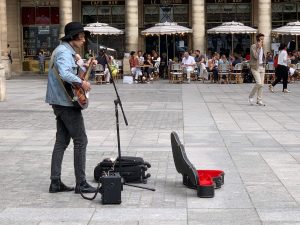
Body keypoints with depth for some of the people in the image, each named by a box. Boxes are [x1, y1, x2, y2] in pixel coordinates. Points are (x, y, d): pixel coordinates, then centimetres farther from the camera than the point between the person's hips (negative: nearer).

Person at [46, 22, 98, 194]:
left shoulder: (67, 51, 16)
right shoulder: (64, 52, -17)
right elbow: (65, 74, -35)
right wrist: (82, 82, -26)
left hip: (60, 103, 10)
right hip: (68, 102, -10)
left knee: (62, 141, 11)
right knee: (81, 141, -4)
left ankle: (56, 182, 13)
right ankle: (81, 184, -1)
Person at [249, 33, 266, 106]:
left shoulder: (262, 47, 14)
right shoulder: (253, 46, -8)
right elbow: (255, 56, -20)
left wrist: (264, 63, 15)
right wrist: (258, 47, -19)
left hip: (262, 66, 7)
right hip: (255, 67, -7)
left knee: (261, 84, 3)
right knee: (259, 83, -17)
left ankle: (259, 100, 9)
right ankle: (251, 96, 3)